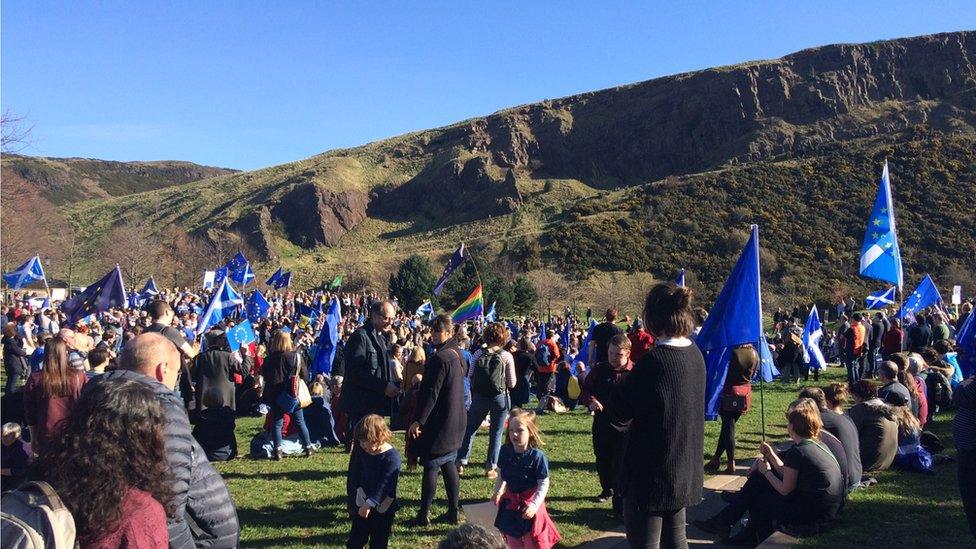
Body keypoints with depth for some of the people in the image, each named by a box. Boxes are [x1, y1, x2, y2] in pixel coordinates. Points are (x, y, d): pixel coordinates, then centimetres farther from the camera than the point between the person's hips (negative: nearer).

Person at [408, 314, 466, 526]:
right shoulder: (456, 355, 9)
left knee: (430, 466, -1)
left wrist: (419, 420, -20)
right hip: (454, 421, 9)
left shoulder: (439, 358, -19)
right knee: (448, 464, 14)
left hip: (438, 421, -9)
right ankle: (454, 511, 18)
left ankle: (424, 515, 6)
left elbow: (431, 393, -21)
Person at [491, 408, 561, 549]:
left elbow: (544, 484, -17)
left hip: (529, 503, -5)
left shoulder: (537, 456, -22)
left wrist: (535, 505, -22)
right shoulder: (505, 452, -8)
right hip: (510, 501, 5)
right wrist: (497, 492, 0)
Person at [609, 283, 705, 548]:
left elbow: (619, 413, -15)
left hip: (651, 475, -8)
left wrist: (622, 383, 2)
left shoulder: (654, 360, -23)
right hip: (684, 473, 8)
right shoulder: (695, 354, 2)